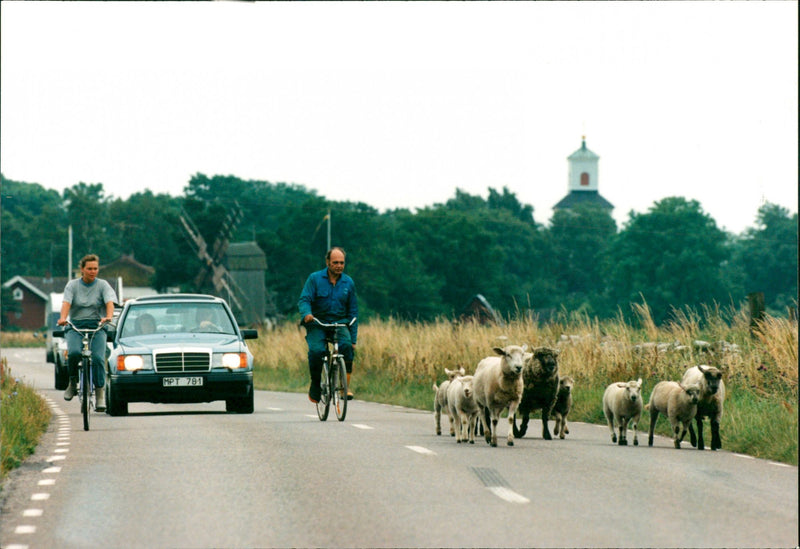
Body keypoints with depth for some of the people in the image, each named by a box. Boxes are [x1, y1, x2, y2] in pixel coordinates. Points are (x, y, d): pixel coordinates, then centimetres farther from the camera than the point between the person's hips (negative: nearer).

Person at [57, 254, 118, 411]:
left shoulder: (103, 285, 6)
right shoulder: (72, 285, 6)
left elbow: (110, 302, -10)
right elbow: (66, 302, -9)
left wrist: (109, 316, -32)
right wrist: (63, 318, -29)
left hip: (97, 327, 0)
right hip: (75, 326, 0)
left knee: (98, 357, -22)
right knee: (74, 352, -29)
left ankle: (100, 392, -12)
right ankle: (73, 382, -4)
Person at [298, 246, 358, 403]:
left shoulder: (348, 283, 8)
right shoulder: (315, 279, 0)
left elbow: (353, 311, 11)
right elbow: (304, 300, -7)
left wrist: (353, 338, 5)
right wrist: (306, 314, -31)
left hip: (339, 323, 2)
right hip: (317, 324, -2)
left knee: (346, 346, -29)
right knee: (316, 350, -28)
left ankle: (346, 385, -18)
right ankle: (315, 385, -4)